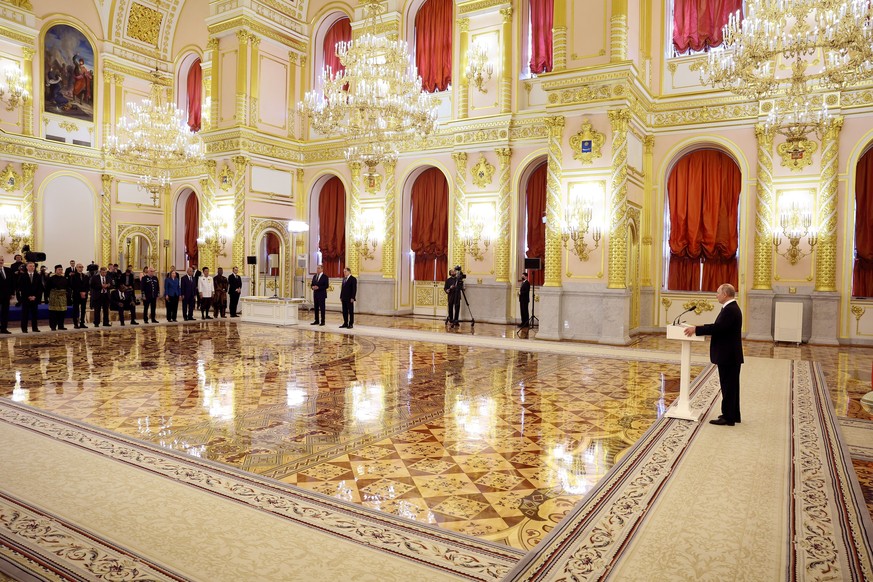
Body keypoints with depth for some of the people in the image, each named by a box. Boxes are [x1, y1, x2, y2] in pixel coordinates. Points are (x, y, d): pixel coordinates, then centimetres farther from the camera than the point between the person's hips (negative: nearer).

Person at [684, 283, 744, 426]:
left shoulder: (730, 309, -20)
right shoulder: (730, 308, 13)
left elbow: (718, 327, -29)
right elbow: (719, 326, 15)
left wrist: (696, 329, -24)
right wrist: (699, 328, 10)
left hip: (728, 356, -10)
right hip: (730, 355, 10)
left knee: (728, 386, -2)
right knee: (730, 386, 17)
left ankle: (728, 417, 5)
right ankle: (733, 415, 27)